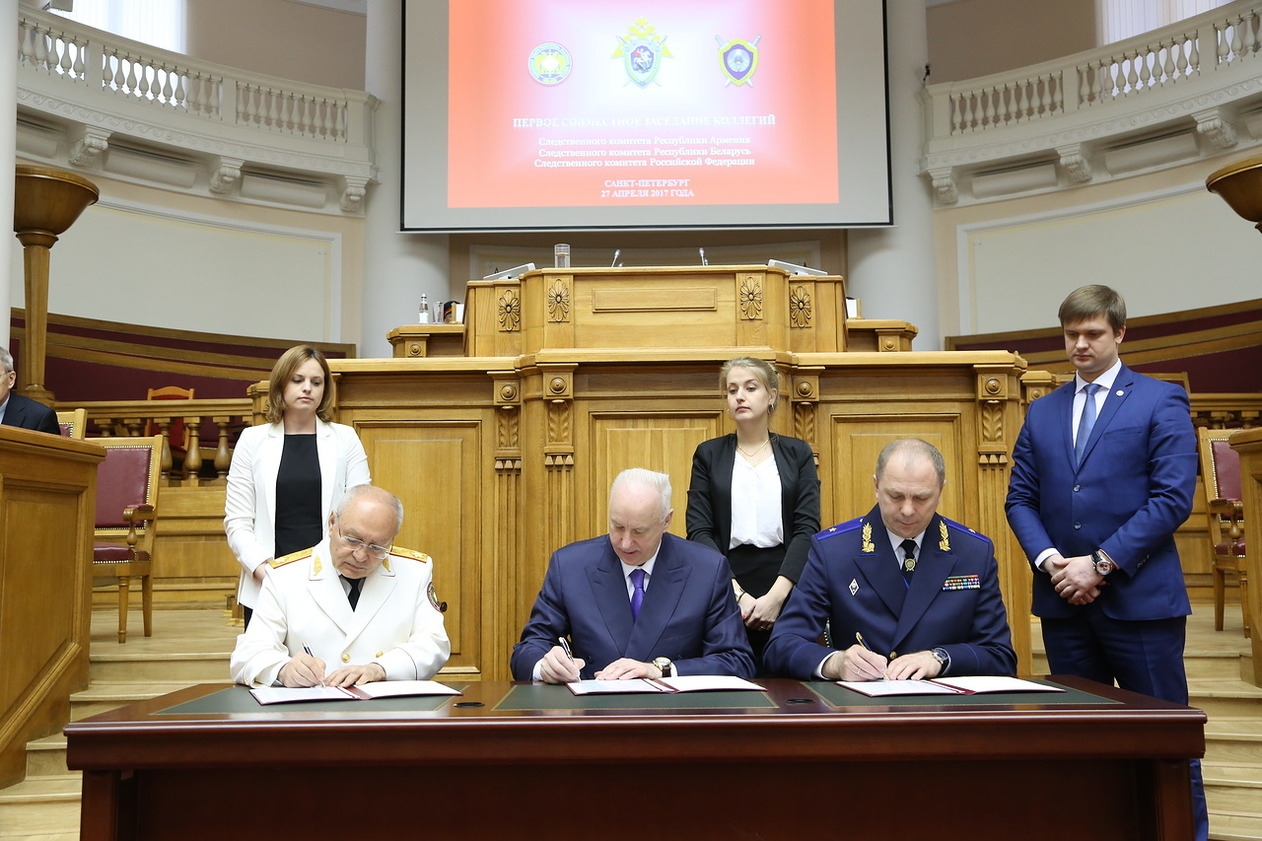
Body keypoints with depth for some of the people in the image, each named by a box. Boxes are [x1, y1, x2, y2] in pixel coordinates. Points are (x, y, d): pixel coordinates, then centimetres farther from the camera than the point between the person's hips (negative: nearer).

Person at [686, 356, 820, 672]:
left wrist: (777, 595, -15)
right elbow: (698, 531, -1)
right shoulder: (709, 454, 8)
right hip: (725, 586, 0)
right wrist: (737, 594, -14)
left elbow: (807, 528, -2)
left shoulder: (797, 453, 9)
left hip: (787, 587, 0)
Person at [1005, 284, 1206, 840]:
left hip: (1139, 597, -4)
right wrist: (1050, 561, -8)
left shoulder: (1161, 402, 0)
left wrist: (1101, 564, -15)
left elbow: (1173, 498, -10)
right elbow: (1020, 499, 10)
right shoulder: (1042, 412, 14)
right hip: (1062, 600, 5)